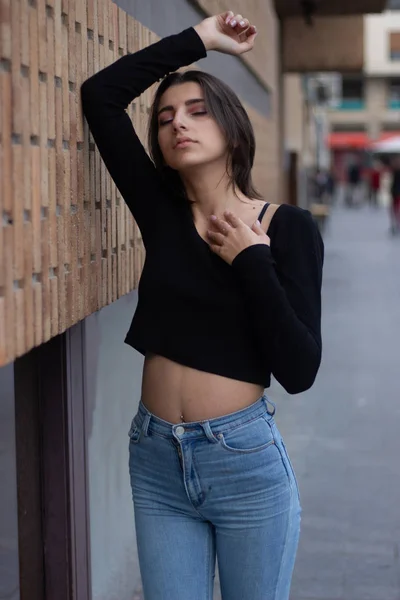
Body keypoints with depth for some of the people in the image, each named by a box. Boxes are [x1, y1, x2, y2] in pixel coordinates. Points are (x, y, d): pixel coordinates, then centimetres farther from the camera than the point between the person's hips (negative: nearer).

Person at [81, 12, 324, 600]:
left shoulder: (289, 227, -6)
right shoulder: (163, 212, 2)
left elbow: (300, 370, -12)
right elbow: (99, 95, -2)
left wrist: (253, 261, -15)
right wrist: (198, 39, 2)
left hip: (246, 460, -3)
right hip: (156, 458, 3)